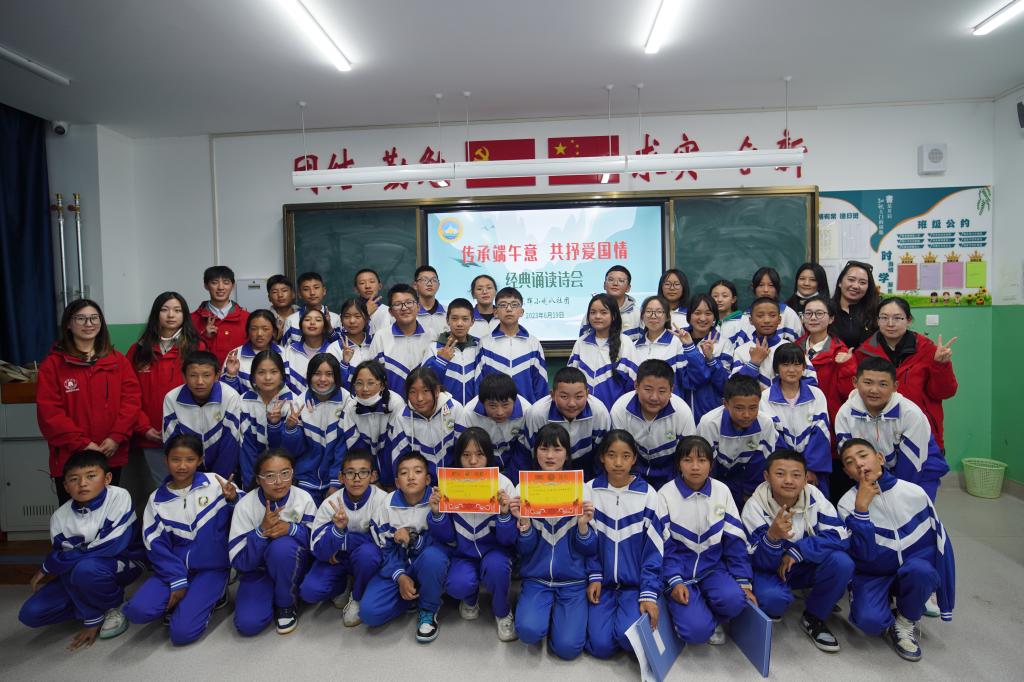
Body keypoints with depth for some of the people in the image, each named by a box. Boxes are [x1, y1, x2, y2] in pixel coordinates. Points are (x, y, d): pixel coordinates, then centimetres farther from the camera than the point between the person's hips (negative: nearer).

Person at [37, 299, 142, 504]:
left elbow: (132, 398, 1)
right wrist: (82, 444, -14)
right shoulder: (53, 364, -1)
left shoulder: (118, 361, 7)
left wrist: (117, 437, -11)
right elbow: (48, 411, -7)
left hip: (112, 456, 2)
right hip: (69, 458, -2)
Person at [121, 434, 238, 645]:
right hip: (174, 566, 4)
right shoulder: (157, 499, 1)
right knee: (138, 611, -21)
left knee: (182, 632, -18)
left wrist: (233, 500, -26)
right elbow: (156, 545, 0)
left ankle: (212, 595, 10)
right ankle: (181, 600, 7)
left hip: (211, 567, -3)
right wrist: (177, 580, -10)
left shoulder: (214, 484, -8)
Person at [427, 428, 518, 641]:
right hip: (462, 554, 1)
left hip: (494, 551, -1)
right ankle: (470, 598, 11)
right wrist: (437, 514, -25)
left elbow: (508, 540, -12)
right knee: (458, 585, -28)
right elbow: (446, 538, -5)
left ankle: (503, 612, 0)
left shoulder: (503, 485, -15)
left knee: (496, 566, -33)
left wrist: (504, 514, -32)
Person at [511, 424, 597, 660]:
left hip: (573, 581, 0)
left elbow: (591, 550, -1)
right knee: (528, 631, -25)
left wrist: (583, 525, -21)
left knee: (567, 646, -18)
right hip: (536, 579, 1)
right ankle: (545, 610, 9)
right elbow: (524, 550, -3)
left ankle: (559, 613, 14)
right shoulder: (524, 489, -3)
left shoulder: (581, 489, -4)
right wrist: (523, 522, -23)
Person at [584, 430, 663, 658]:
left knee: (628, 636, -23)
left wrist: (649, 593, -10)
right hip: (603, 582, 1)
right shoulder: (590, 491, -3)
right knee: (601, 645, -15)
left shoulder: (648, 494, -6)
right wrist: (594, 577, -5)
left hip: (636, 583, -1)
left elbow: (654, 548, -4)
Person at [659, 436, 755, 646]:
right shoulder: (666, 494, -10)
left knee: (734, 598, -29)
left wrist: (744, 582, -4)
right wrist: (675, 582, -17)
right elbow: (664, 545, -7)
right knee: (696, 630, -23)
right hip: (679, 570, -3)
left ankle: (714, 620, 5)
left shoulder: (722, 491, -3)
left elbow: (735, 541, 1)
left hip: (712, 567, 3)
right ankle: (685, 612, 13)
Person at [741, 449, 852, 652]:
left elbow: (840, 537, -21)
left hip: (808, 566, 3)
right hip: (770, 569, -3)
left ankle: (814, 618, -1)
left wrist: (796, 551, -27)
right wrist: (772, 536, -44)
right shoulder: (755, 506, -21)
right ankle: (772, 611, 6)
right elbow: (759, 562, -22)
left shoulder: (814, 496, -16)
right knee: (772, 597, -34)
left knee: (842, 562, -26)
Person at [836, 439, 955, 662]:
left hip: (913, 574, 2)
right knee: (868, 620, -29)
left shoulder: (914, 492, -11)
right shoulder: (847, 504, -14)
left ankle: (907, 622, -5)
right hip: (872, 575, -1)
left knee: (920, 569, -34)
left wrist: (945, 598, -1)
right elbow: (864, 555, -22)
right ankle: (891, 624, 9)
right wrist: (861, 508, -31)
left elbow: (940, 541, -3)